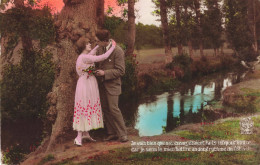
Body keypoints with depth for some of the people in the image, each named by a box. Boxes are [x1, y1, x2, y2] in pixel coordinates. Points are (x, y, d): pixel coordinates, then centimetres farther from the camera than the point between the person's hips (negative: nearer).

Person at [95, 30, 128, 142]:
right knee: (105, 109, 8)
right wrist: (96, 72, 4)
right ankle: (112, 133, 19)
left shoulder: (118, 51, -14)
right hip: (101, 84, 7)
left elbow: (120, 71, -15)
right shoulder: (99, 49, 7)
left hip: (112, 85, -7)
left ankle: (122, 134, 3)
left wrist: (104, 73, -19)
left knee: (113, 109, -10)